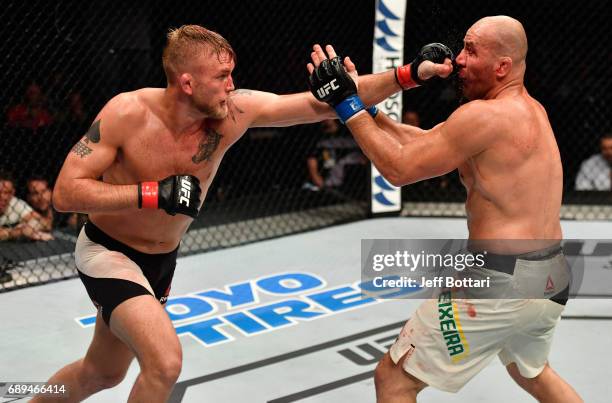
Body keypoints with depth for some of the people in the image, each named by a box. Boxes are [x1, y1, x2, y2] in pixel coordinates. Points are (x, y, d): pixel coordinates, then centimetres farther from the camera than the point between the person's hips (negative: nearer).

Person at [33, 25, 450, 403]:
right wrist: (153, 194, -34)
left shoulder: (235, 111, -18)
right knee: (165, 361, -24)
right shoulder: (128, 113, -25)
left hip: (161, 259, 5)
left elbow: (324, 105, -19)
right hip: (108, 252, -5)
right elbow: (65, 192, -24)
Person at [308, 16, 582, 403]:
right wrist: (361, 102, 9)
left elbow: (399, 168, -13)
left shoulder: (484, 116, -17)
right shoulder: (531, 110, 11)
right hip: (552, 280, 10)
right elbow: (427, 140, 12)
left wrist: (348, 104, -7)